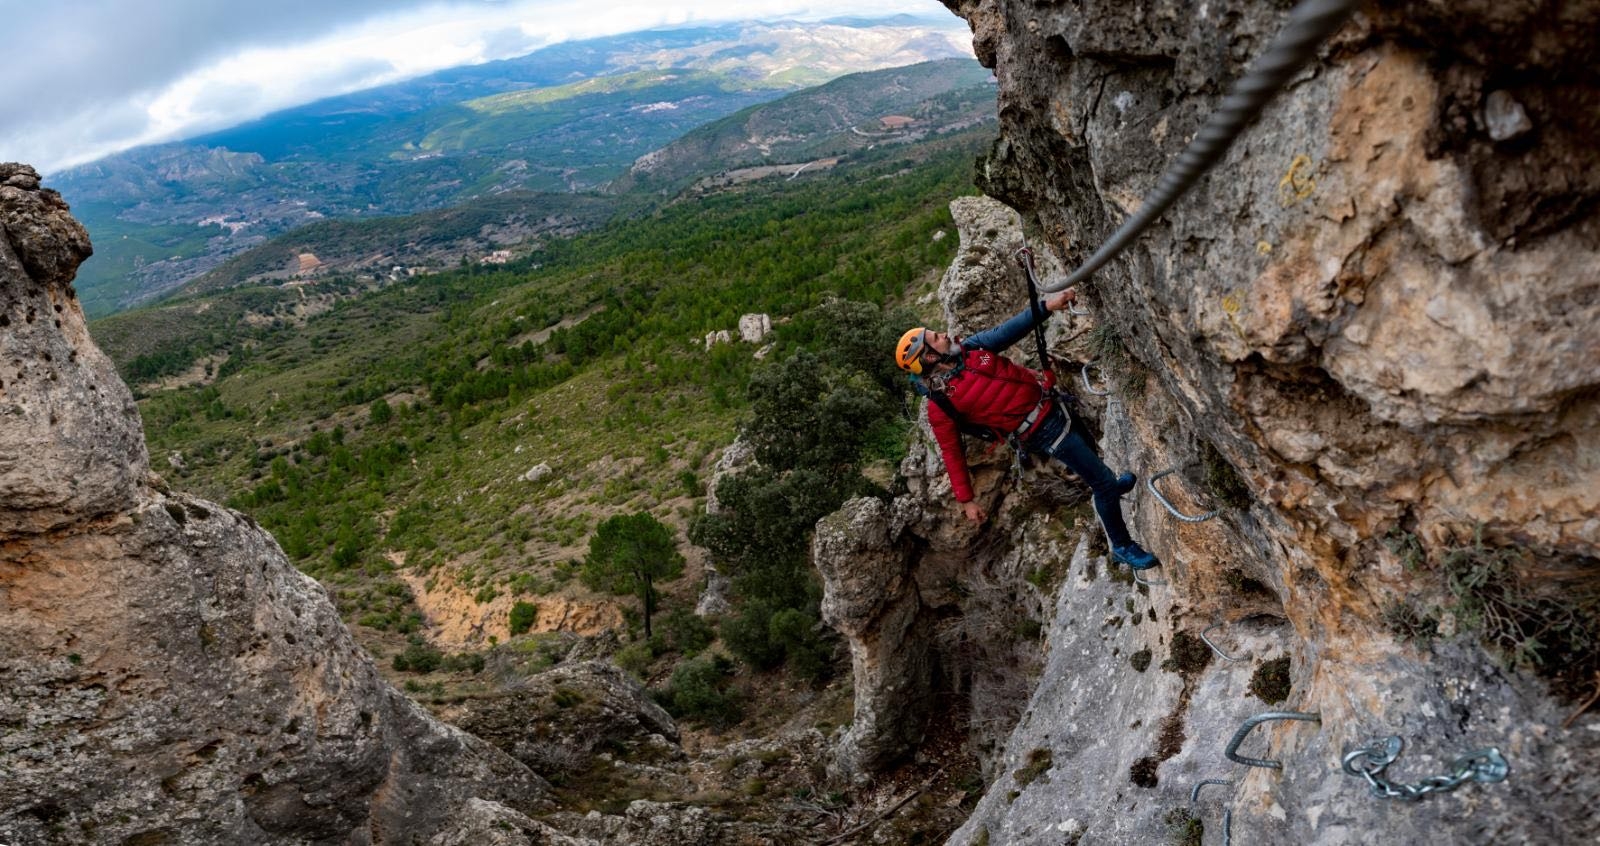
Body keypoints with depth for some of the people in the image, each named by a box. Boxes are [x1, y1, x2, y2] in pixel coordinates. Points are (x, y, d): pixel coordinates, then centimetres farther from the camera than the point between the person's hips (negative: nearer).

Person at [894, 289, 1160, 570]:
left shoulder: (968, 348, -5)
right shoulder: (940, 405, -21)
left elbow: (1006, 332, -6)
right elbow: (952, 453, -14)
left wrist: (1047, 306, -18)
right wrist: (966, 500, -11)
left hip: (1050, 402, 7)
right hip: (1042, 431, -7)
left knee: (1089, 450, 34)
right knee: (1103, 482, -1)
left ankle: (1110, 485, 65)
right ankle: (1122, 547, 19)